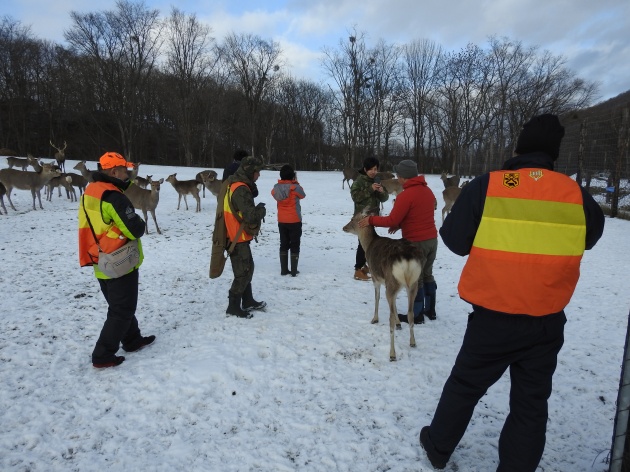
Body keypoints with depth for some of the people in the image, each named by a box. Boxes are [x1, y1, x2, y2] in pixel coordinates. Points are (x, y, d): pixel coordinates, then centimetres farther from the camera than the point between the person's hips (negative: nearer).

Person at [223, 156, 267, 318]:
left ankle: (248, 301, 31)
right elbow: (251, 215, -29)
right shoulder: (240, 190, -23)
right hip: (238, 238, -10)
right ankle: (233, 306, 11)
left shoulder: (233, 184, 8)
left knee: (247, 269, 19)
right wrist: (262, 210, -10)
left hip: (236, 236, 10)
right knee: (243, 271, 1)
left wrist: (257, 209, -4)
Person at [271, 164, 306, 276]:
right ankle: (294, 271, 8)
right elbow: (303, 195, 2)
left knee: (283, 245, 14)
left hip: (281, 221, 4)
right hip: (294, 221, -4)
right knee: (295, 246, 6)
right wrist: (296, 182, 7)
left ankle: (284, 270, 17)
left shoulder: (276, 187, -5)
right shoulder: (295, 187, -16)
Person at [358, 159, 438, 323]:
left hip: (416, 242, -8)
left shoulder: (406, 195, -19)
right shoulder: (428, 191, 8)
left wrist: (371, 220, -6)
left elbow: (392, 220, -17)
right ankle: (430, 310, 29)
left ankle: (417, 315, 13)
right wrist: (400, 224, 12)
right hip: (432, 239, 8)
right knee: (427, 274, 19)